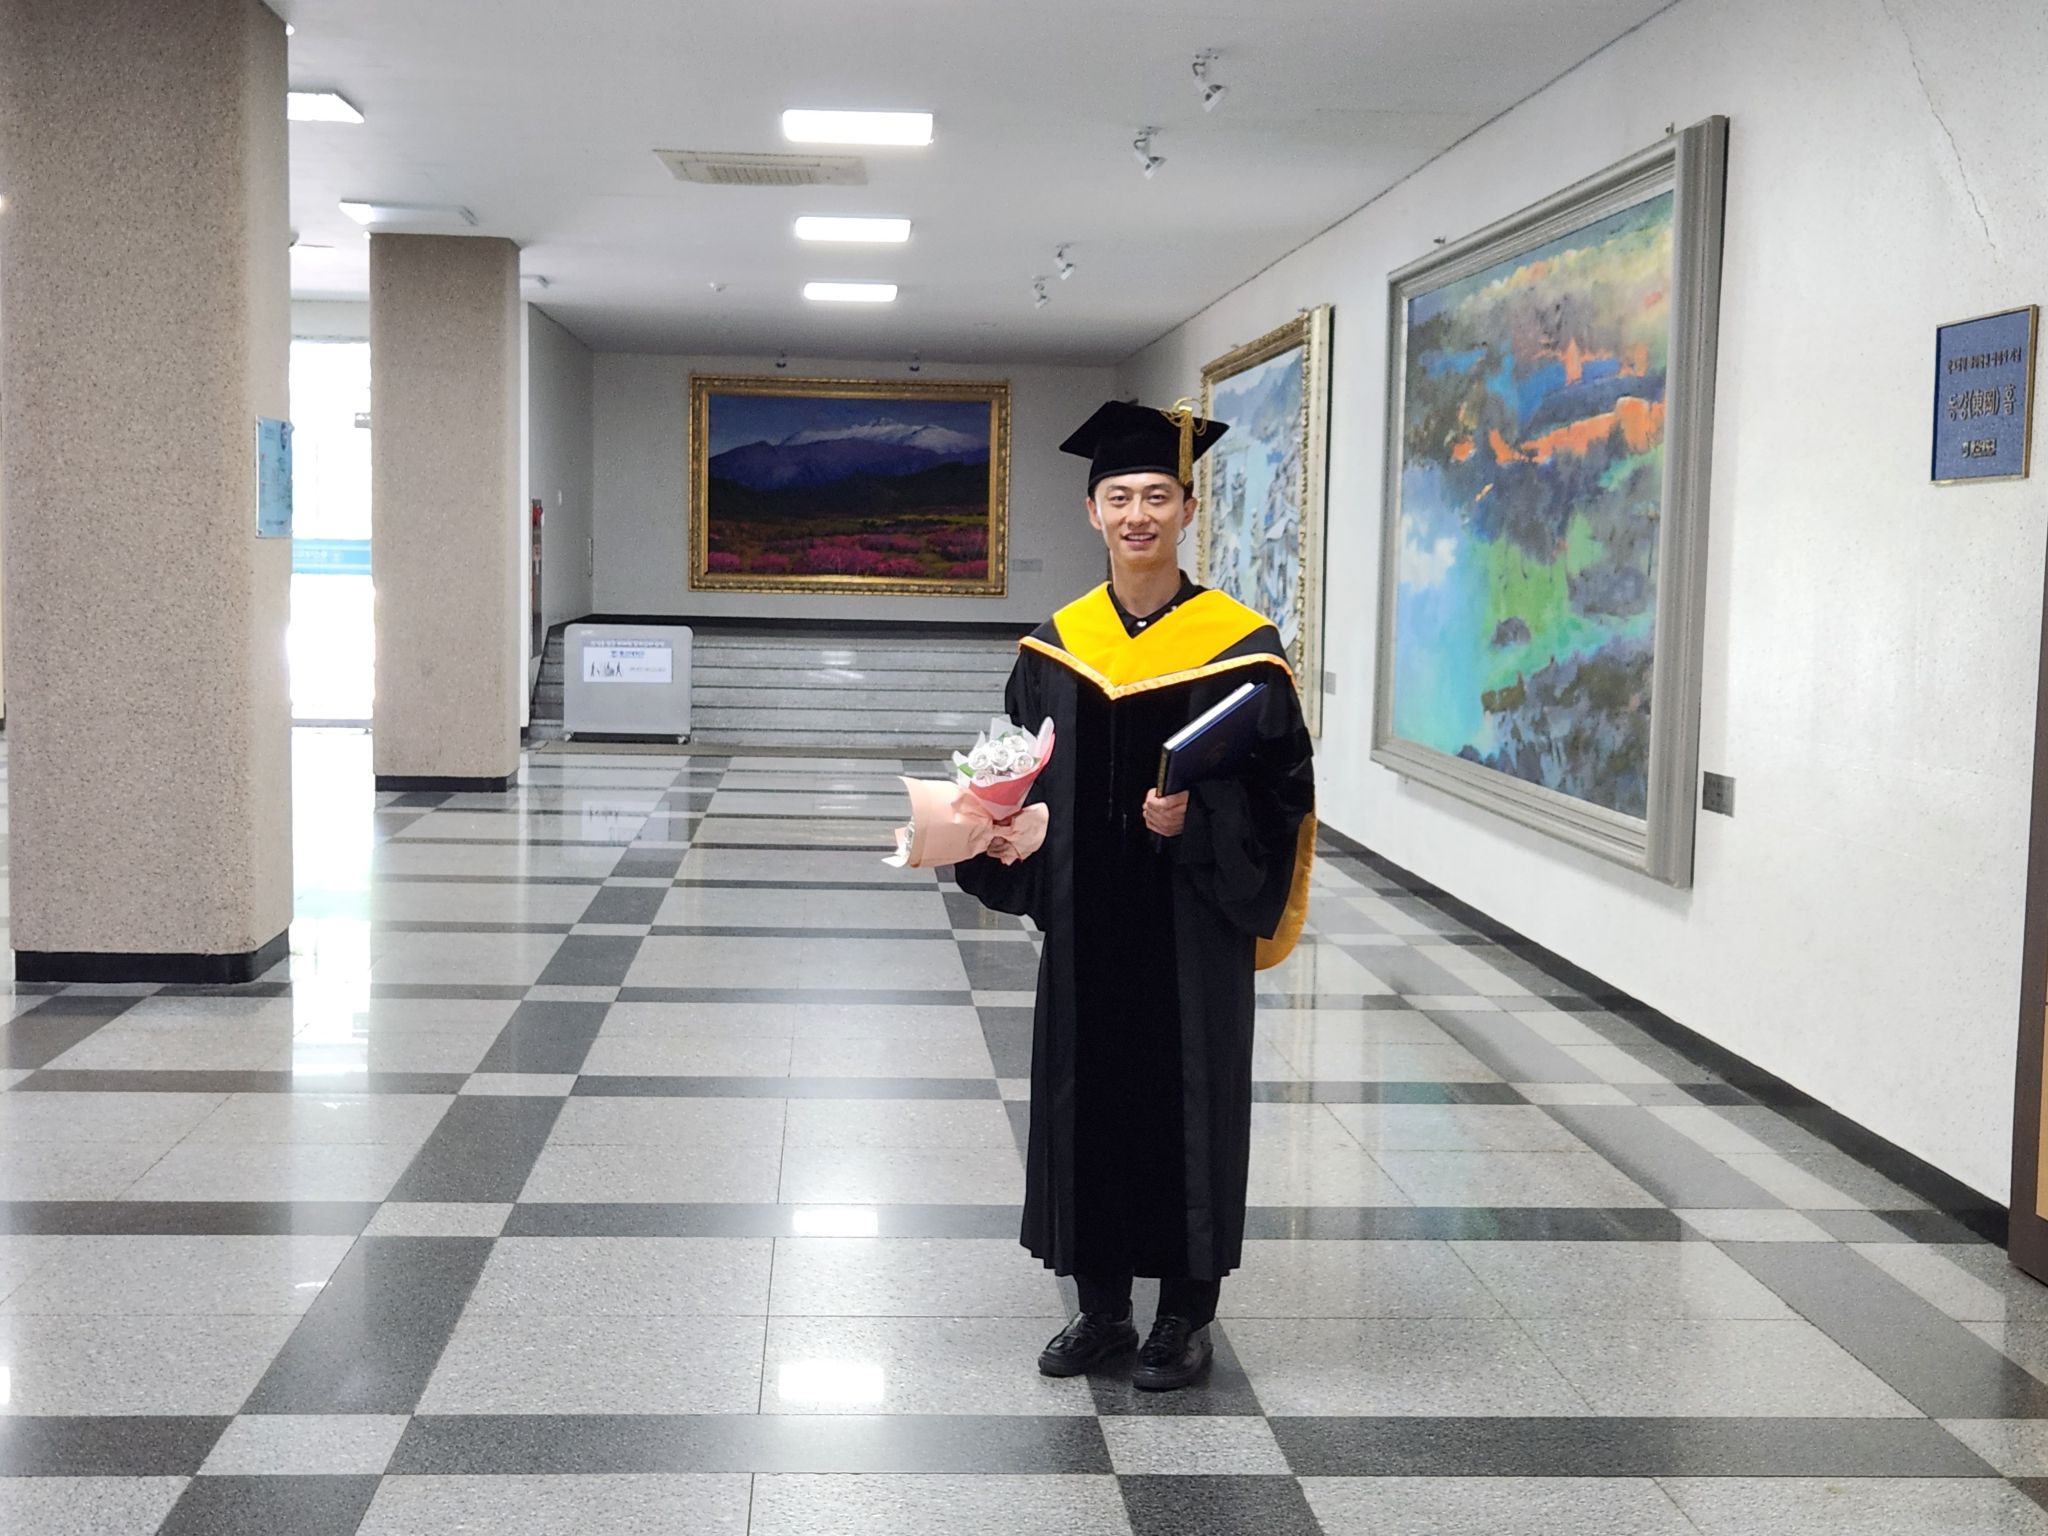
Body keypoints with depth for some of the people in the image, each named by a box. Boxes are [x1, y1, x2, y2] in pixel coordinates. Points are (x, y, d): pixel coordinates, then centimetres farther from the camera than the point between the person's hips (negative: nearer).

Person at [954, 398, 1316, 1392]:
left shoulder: (1237, 645, -6)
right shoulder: (1057, 646, 4)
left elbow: (1280, 785, -8)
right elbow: (1026, 784, 8)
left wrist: (1196, 817, -23)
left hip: (1192, 919, -3)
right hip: (1085, 922, 4)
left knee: (1187, 1099, 5)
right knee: (1086, 1097, 10)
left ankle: (1186, 1316, 20)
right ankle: (1101, 1305, 25)